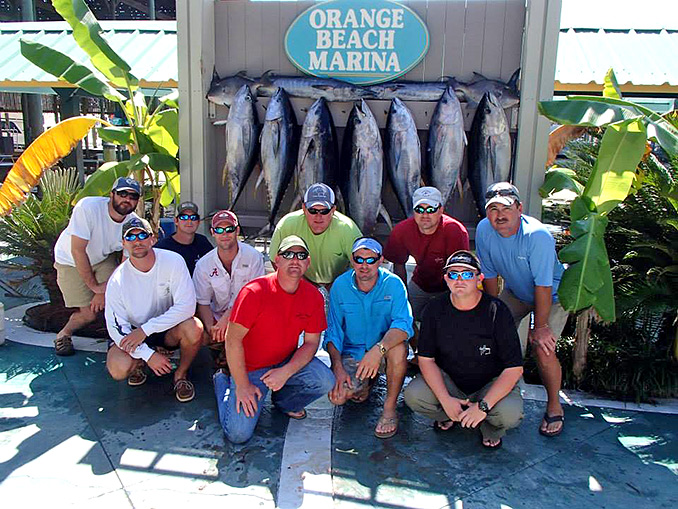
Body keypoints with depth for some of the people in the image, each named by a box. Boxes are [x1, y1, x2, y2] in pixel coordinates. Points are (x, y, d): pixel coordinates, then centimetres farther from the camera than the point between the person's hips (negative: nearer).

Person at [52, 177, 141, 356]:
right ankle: (64, 334, 22)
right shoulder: (87, 207, -32)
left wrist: (104, 290, -18)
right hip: (71, 261, -3)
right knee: (89, 313, -9)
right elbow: (78, 251, -29)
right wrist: (94, 286, -23)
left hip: (104, 258, 3)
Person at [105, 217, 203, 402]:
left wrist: (145, 329, -26)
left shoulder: (173, 261, -18)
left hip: (168, 329, 0)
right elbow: (116, 326, -14)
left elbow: (186, 306, -24)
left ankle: (181, 374, -3)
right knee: (118, 369, -27)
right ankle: (139, 363, 12)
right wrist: (148, 354, -24)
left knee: (194, 327, -32)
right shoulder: (117, 280, -15)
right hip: (132, 332, 0)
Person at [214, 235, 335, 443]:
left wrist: (286, 372, -19)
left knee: (326, 381, -22)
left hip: (288, 362, 4)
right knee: (239, 434, -12)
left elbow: (311, 342, -3)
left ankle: (284, 401, 11)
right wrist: (243, 385, -16)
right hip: (250, 368, -4)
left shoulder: (313, 296, -7)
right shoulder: (254, 292, -21)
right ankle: (223, 383, 18)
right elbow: (233, 340, -18)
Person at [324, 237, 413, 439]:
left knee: (398, 347, -35)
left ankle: (390, 408, -13)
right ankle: (365, 383, 16)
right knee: (337, 396, -22)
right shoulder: (340, 286, -8)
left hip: (383, 351, -1)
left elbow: (404, 324, -27)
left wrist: (378, 349, -44)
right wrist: (337, 367, -17)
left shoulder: (393, 284, -15)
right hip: (351, 352, 1)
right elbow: (333, 331, -4)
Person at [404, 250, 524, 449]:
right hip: (448, 381, 2)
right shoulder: (435, 309, -9)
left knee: (510, 414, -32)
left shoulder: (496, 310, -17)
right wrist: (445, 400, -20)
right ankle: (448, 415, 9)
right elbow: (426, 359, -6)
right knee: (413, 395, -24)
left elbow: (514, 368, -18)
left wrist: (483, 405, -26)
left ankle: (489, 425, 7)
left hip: (491, 383, -2)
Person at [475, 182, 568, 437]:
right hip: (514, 291, 5)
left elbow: (543, 286, -29)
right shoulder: (484, 230, -20)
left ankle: (554, 406, 7)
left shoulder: (537, 235, -35)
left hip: (552, 295, -5)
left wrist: (540, 326, -23)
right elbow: (490, 275, -8)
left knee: (543, 349, -17)